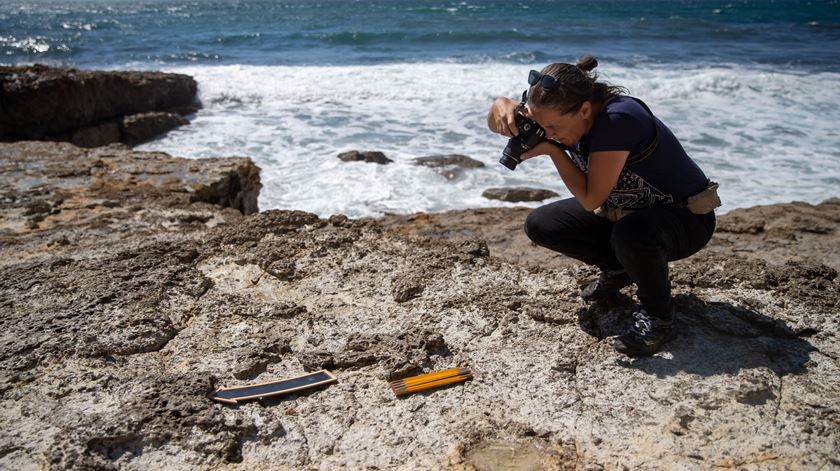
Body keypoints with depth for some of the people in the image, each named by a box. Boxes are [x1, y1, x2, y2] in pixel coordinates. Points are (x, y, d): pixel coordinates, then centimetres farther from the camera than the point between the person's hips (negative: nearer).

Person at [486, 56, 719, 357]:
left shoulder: (617, 119, -34)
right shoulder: (564, 117, -11)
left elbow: (590, 199, -30)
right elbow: (496, 124, -4)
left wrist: (552, 149, -28)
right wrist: (502, 106, -27)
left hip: (687, 217, -7)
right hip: (624, 211, 7)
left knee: (630, 233, -41)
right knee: (540, 225, -6)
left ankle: (656, 314, -10)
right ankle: (619, 269, 14)